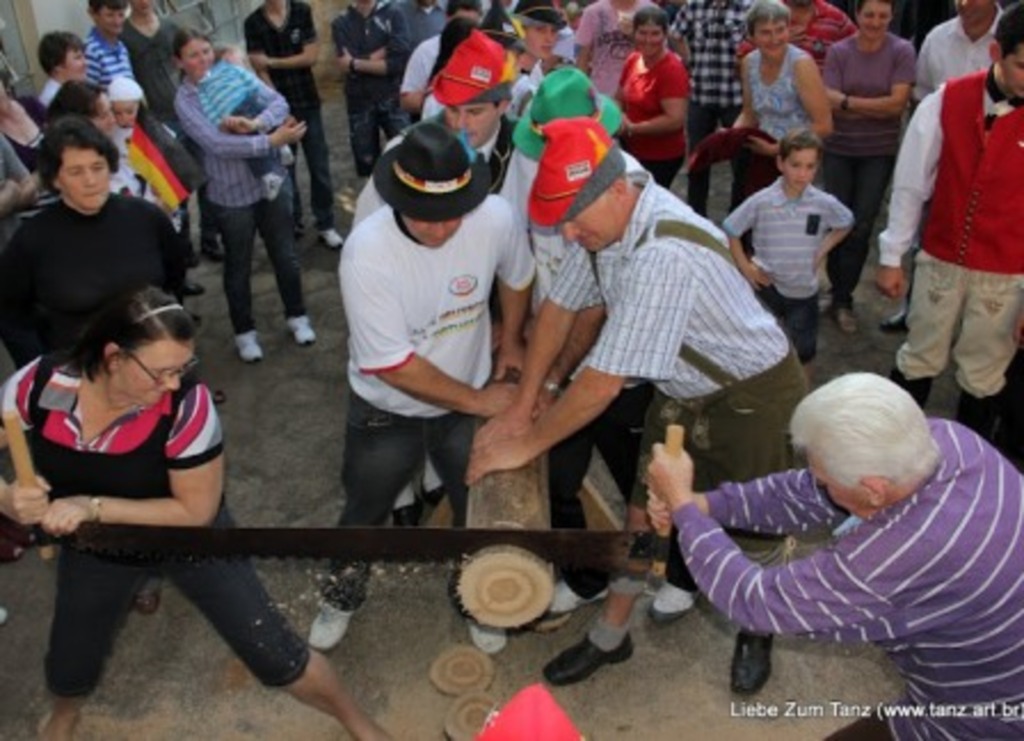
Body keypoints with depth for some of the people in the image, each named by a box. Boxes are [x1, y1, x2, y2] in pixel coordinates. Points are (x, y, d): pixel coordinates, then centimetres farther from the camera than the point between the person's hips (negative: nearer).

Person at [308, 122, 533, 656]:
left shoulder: (496, 218, -24)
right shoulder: (366, 252, -32)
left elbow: (516, 277, 1)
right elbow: (394, 366, -26)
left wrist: (511, 341, 9)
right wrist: (478, 400, -18)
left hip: (470, 400, 2)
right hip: (387, 409, -2)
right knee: (365, 512, 19)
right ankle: (342, 597, 50)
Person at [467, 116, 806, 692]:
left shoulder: (663, 256, -38)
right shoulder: (606, 218, -13)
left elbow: (603, 384, -34)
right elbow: (559, 308, -2)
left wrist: (527, 444, -22)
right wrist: (522, 408, -4)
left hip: (754, 395, -7)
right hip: (684, 391, 7)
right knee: (644, 512, 11)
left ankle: (757, 632, 41)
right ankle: (611, 637, 29)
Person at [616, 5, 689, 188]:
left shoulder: (672, 70, -20)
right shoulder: (632, 60, 1)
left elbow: (675, 120, -26)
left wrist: (632, 128, -21)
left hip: (661, 157, -7)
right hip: (632, 150, 7)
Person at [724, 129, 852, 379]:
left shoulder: (825, 204, -12)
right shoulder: (761, 201, -17)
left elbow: (845, 224, 9)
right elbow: (730, 231, -6)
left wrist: (823, 249, -2)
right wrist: (745, 266, -7)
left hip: (804, 290, 2)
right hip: (766, 286, -2)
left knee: (803, 352, 16)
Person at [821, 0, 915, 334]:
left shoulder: (902, 51, -5)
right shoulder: (838, 51, -2)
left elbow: (898, 103, -12)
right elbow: (830, 102, -10)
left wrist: (848, 101, -13)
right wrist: (878, 107, -17)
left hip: (879, 153, -1)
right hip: (839, 150, 1)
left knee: (861, 228, -1)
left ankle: (843, 299, 11)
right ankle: (839, 294, 20)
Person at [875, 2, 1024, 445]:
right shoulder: (947, 101, -8)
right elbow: (910, 184, -2)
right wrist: (891, 257, 1)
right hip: (941, 259, 0)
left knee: (983, 374, 13)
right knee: (920, 358, 14)